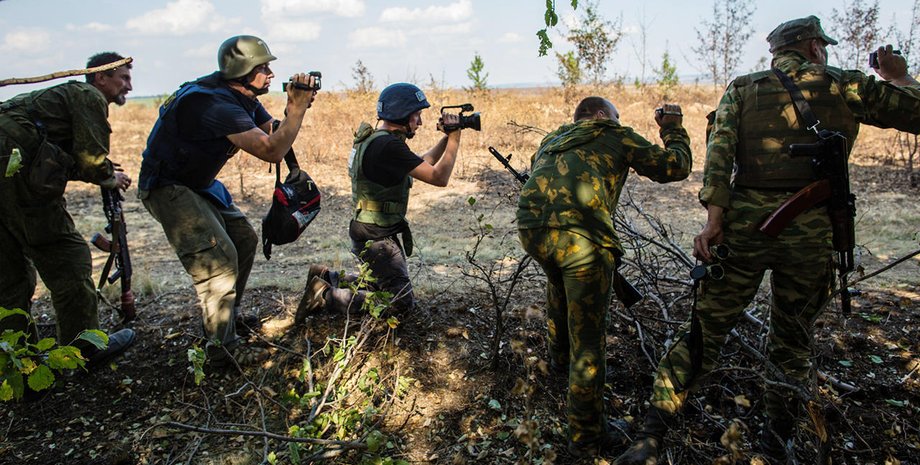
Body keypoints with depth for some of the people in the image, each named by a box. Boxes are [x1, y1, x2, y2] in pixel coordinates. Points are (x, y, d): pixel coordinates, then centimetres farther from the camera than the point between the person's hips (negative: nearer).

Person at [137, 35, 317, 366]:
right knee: (218, 257, -18)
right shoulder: (218, 105, -30)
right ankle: (222, 348, -10)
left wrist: (295, 108, -14)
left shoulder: (243, 97, 2)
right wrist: (298, 108, -31)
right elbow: (272, 151, -38)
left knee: (244, 239, 11)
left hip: (200, 184, 10)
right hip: (167, 187, -10)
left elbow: (274, 133, 4)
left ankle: (230, 316, 27)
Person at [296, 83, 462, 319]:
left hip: (372, 234, 10)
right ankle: (324, 297, -4)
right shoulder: (388, 145, -23)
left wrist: (446, 138, 8)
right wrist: (454, 139, -13)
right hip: (376, 238, -10)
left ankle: (326, 278, 23)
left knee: (385, 284, 25)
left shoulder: (375, 139, 9)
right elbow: (438, 177, -23)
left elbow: (422, 164, 19)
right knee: (402, 302, -5)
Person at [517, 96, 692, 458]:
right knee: (588, 340, 5)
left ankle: (559, 357, 55)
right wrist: (673, 129, 38)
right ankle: (587, 438, 17)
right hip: (581, 236, -6)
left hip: (531, 229, 6)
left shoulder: (551, 139, 31)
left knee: (559, 284, 38)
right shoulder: (616, 136, 18)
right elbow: (675, 167, 22)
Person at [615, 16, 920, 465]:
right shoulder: (845, 86, 10)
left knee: (703, 332, 5)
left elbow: (719, 151, -4)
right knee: (792, 344, 17)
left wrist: (714, 219, -9)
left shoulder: (742, 88, 11)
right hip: (810, 229, 0)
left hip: (744, 224, 0)